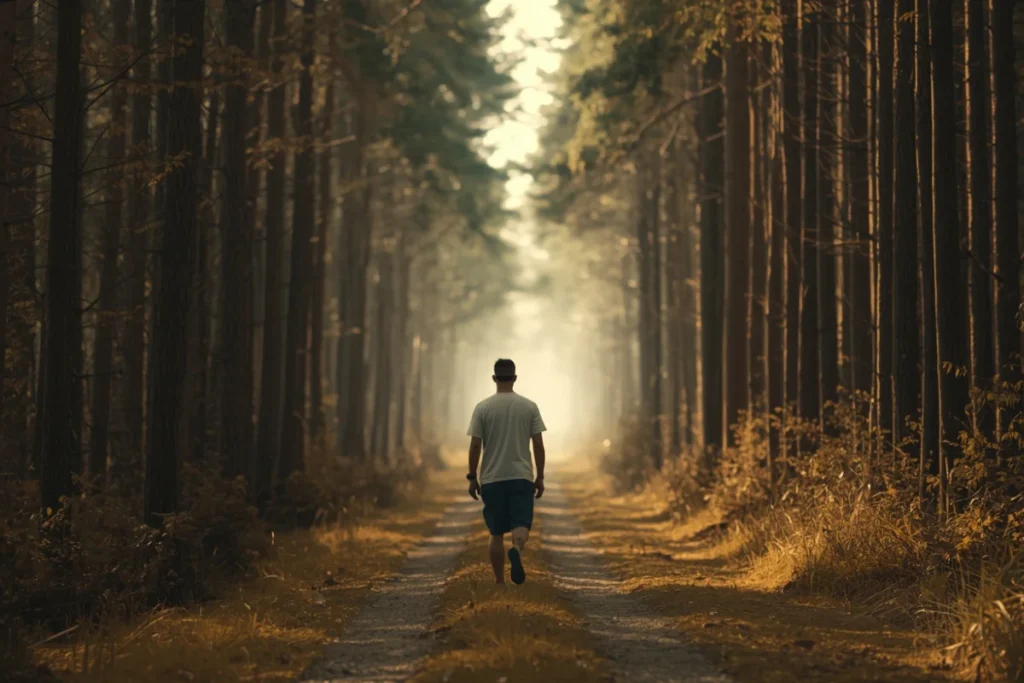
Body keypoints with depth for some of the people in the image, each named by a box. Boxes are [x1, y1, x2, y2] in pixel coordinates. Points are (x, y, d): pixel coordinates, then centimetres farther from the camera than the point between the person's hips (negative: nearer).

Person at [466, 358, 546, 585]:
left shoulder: (483, 407, -3)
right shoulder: (529, 406, 0)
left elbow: (475, 445, -5)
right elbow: (538, 444, -1)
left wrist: (472, 478, 3)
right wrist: (540, 477, 7)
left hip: (492, 479, 0)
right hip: (522, 477, 0)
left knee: (496, 532, 10)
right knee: (521, 524, -2)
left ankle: (499, 582, 10)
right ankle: (516, 550, -38)